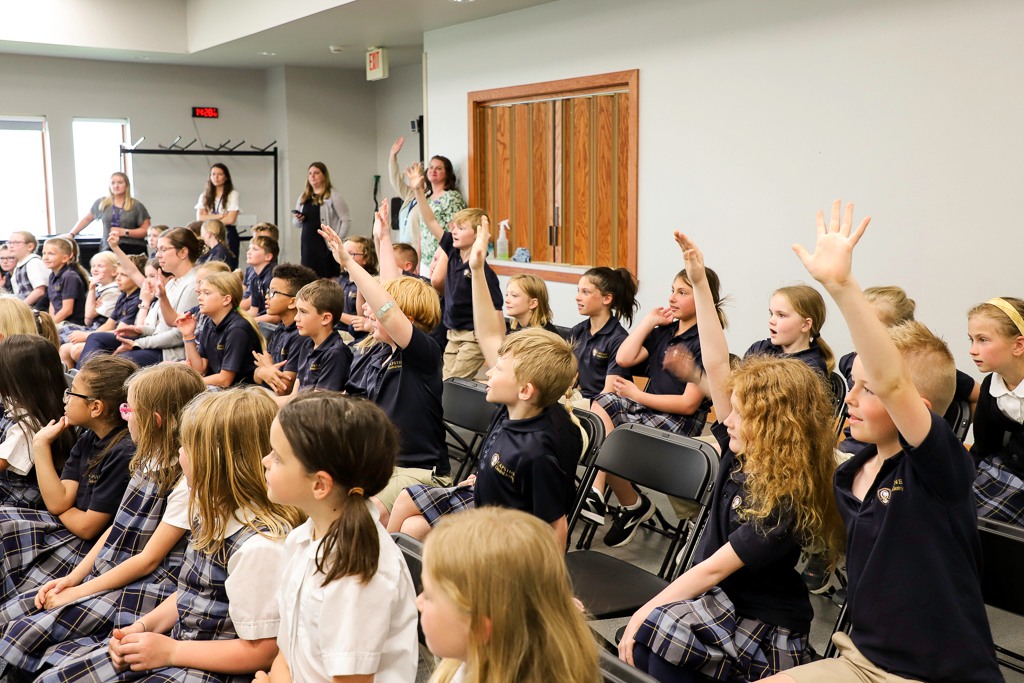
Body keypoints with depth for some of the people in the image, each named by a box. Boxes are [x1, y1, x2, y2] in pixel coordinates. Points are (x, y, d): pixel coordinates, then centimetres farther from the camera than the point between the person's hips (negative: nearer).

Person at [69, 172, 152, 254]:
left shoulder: (136, 206, 4)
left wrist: (125, 232, -7)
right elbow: (87, 219, 24)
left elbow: (146, 230, 2)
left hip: (133, 250, -2)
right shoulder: (101, 203, 12)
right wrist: (71, 234, 20)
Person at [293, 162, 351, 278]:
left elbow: (346, 220, -6)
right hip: (307, 246, 5)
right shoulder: (303, 197, 15)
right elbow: (296, 224, 21)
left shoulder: (333, 196, -2)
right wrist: (298, 219, -1)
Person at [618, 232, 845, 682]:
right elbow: (716, 366, -1)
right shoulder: (744, 456, 0)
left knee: (655, 631, -30)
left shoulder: (787, 501, -19)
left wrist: (646, 612, -22)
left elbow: (713, 568, -21)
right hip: (722, 605, 7)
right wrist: (699, 283, -1)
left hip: (769, 636, -7)